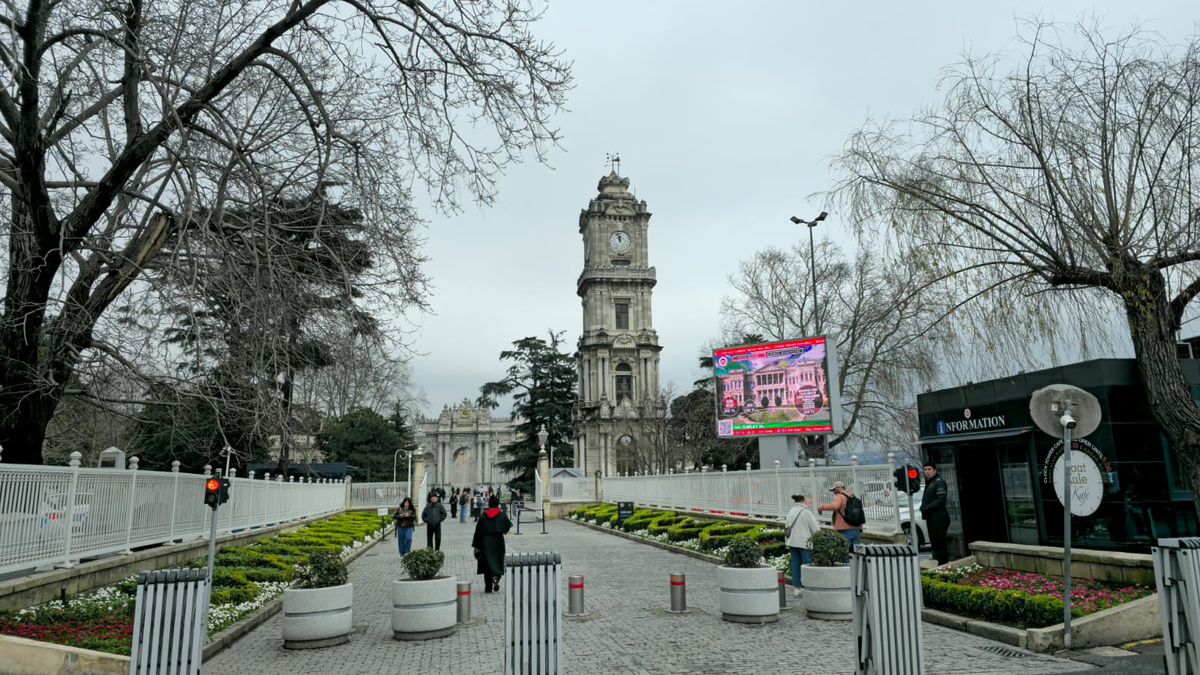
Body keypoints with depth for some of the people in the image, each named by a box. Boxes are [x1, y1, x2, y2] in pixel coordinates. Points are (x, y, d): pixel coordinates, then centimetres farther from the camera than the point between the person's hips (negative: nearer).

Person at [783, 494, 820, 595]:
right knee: (807, 564, 2)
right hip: (804, 542, -6)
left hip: (792, 542, 6)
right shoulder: (806, 512, -12)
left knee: (795, 564, 9)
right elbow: (815, 528, -9)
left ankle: (796, 587, 11)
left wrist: (787, 542, 19)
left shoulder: (790, 512, 8)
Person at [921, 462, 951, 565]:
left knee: (939, 542, -9)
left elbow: (941, 499, -20)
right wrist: (923, 508, 7)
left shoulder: (939, 482, -10)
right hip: (931, 517, 10)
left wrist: (927, 508, -21)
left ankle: (943, 563, -5)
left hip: (939, 517, -10)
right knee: (934, 542, 13)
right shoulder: (928, 483, 21)